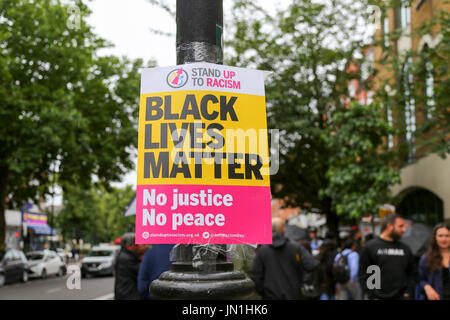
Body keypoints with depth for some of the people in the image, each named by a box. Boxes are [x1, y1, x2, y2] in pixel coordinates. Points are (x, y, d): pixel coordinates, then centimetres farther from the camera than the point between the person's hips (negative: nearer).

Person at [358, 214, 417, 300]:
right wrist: (372, 296, -10)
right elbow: (364, 276, -2)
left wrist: (408, 293, 1)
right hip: (379, 297, -3)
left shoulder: (405, 248, 12)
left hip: (402, 297, 3)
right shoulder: (370, 247, 0)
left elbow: (413, 273, 15)